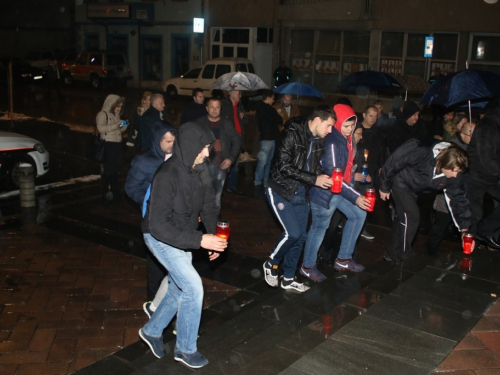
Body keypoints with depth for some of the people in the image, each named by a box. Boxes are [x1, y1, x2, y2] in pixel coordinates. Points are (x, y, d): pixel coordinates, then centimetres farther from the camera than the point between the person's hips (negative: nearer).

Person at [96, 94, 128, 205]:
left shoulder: (116, 115, 17)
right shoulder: (102, 114, -7)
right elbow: (101, 128, -21)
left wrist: (124, 126, 5)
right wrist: (116, 125, -23)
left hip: (118, 145, 8)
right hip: (108, 146, -8)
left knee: (115, 171, 12)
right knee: (107, 171, -6)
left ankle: (114, 194, 20)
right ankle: (105, 196, 2)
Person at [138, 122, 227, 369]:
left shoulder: (199, 169, -9)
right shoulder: (167, 176, -31)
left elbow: (208, 204, 4)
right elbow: (158, 225, -33)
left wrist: (213, 234, -11)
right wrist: (199, 240, -37)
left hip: (182, 237, 7)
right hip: (161, 237, -7)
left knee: (180, 290, 16)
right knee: (193, 287, -11)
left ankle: (152, 331, 41)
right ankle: (185, 348, 10)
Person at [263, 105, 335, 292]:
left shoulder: (317, 141, 4)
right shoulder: (291, 134, -18)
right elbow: (284, 167, -24)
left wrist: (324, 179, -8)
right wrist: (314, 179, -24)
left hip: (300, 194, 7)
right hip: (281, 191, -7)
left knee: (300, 236, 7)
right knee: (292, 233, -14)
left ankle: (288, 278, 22)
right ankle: (271, 263, 13)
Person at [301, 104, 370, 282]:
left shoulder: (347, 138, 2)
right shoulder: (332, 142, -26)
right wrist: (355, 197, -29)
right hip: (326, 191, -9)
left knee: (358, 214, 14)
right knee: (319, 227, 3)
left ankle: (343, 259, 25)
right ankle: (308, 266, 23)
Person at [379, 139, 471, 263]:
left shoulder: (454, 177, -21)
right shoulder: (423, 155, -38)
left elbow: (458, 199, -11)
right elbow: (395, 162, -27)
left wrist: (464, 228, -12)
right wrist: (384, 187, -17)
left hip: (413, 189, 6)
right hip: (400, 181, -6)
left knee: (402, 217, 15)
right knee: (411, 216, -15)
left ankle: (392, 254, 30)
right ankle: (403, 256, -1)